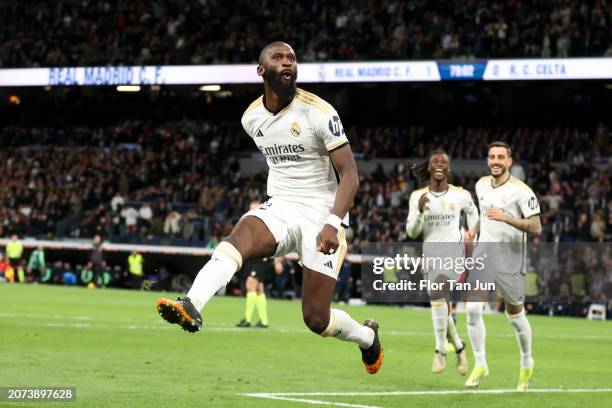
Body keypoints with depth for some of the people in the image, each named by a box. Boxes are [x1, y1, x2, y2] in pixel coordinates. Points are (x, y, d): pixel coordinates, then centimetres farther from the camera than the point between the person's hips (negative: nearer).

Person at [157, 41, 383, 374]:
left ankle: (367, 336, 30)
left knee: (317, 319, -5)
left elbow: (350, 176, -14)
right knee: (239, 237, -32)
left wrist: (332, 224, -27)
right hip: (279, 209, 4)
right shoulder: (252, 117, 5)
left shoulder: (319, 113, -12)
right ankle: (191, 307, -55)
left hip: (321, 213, -4)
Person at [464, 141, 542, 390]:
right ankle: (480, 365, 4)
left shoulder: (521, 191, -13)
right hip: (483, 255, 5)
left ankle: (526, 364, 31)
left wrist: (505, 218, -27)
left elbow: (536, 229, -17)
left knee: (515, 315, 7)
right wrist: (474, 230, 9)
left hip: (510, 260, -4)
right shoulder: (481, 185, 7)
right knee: (473, 309, -10)